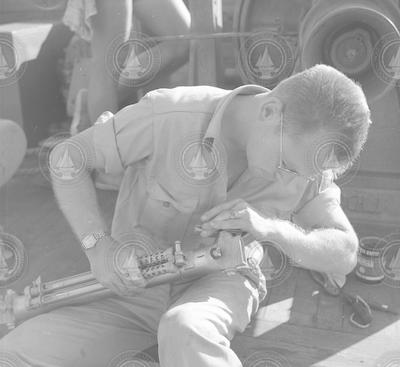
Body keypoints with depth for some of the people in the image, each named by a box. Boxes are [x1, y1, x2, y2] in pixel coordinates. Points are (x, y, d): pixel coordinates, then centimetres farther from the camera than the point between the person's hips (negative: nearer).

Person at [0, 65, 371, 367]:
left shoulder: (306, 152, -9)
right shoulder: (170, 115, -20)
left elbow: (345, 255, -5)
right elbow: (66, 157, -9)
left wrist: (271, 227, -25)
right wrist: (98, 245, -21)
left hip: (220, 281, 0)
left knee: (185, 332, -38)